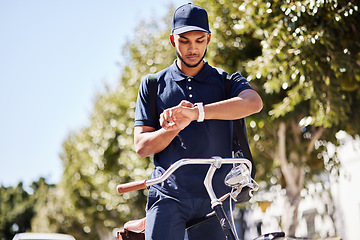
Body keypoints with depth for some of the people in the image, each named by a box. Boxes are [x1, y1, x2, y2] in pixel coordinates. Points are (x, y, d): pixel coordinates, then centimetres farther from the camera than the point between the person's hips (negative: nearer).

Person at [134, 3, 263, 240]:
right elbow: (142, 146, 5)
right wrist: (175, 127, -15)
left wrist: (197, 112, -28)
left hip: (214, 197, 1)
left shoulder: (227, 82, 9)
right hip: (168, 195, 0)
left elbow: (254, 102, -16)